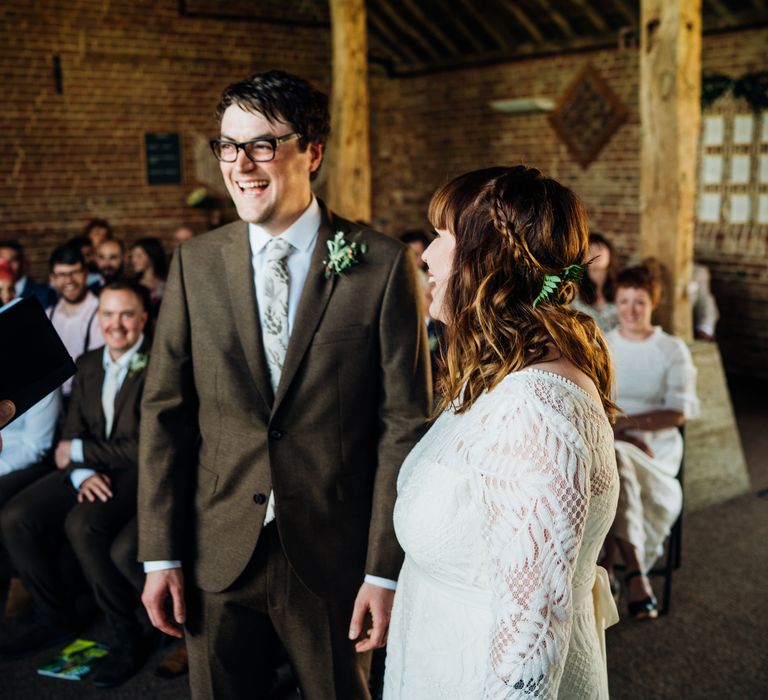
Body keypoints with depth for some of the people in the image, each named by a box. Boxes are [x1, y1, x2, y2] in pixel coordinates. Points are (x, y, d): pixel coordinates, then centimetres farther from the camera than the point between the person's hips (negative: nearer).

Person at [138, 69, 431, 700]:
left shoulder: (382, 265, -9)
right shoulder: (195, 263, 0)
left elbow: (405, 423, -9)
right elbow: (165, 411, 2)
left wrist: (387, 570, -10)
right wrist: (160, 554, 0)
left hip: (334, 558, -2)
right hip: (217, 553, 3)